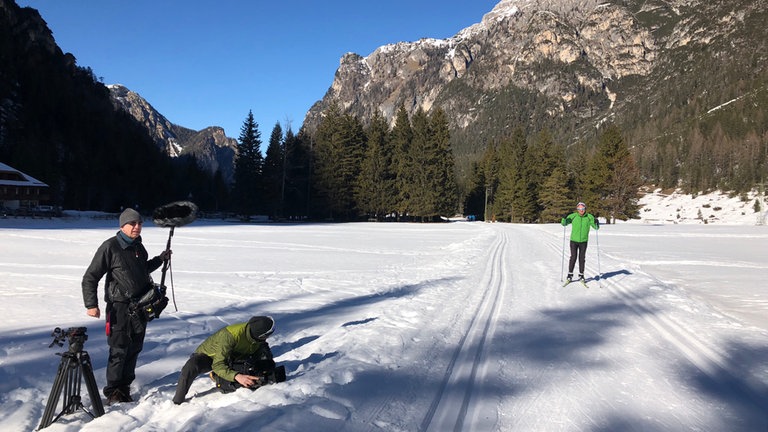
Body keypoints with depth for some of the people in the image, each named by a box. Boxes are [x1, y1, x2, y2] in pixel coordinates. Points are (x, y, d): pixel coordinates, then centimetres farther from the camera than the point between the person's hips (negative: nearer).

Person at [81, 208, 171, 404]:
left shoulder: (139, 247, 10)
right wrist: (91, 304, -17)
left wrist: (160, 259, 17)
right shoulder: (110, 247, -11)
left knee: (134, 348, 10)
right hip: (119, 306, -6)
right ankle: (113, 392, 10)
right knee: (119, 349, -5)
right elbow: (90, 277, -10)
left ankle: (124, 388, 22)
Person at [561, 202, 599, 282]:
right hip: (574, 240, -1)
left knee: (582, 258, 6)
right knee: (573, 257, -2)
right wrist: (564, 219, -20)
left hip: (583, 241, 1)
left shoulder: (589, 217, -3)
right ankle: (570, 274, 10)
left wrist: (596, 223, -22)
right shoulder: (573, 216, -4)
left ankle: (581, 275, 18)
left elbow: (596, 227, 0)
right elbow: (564, 223, 1)